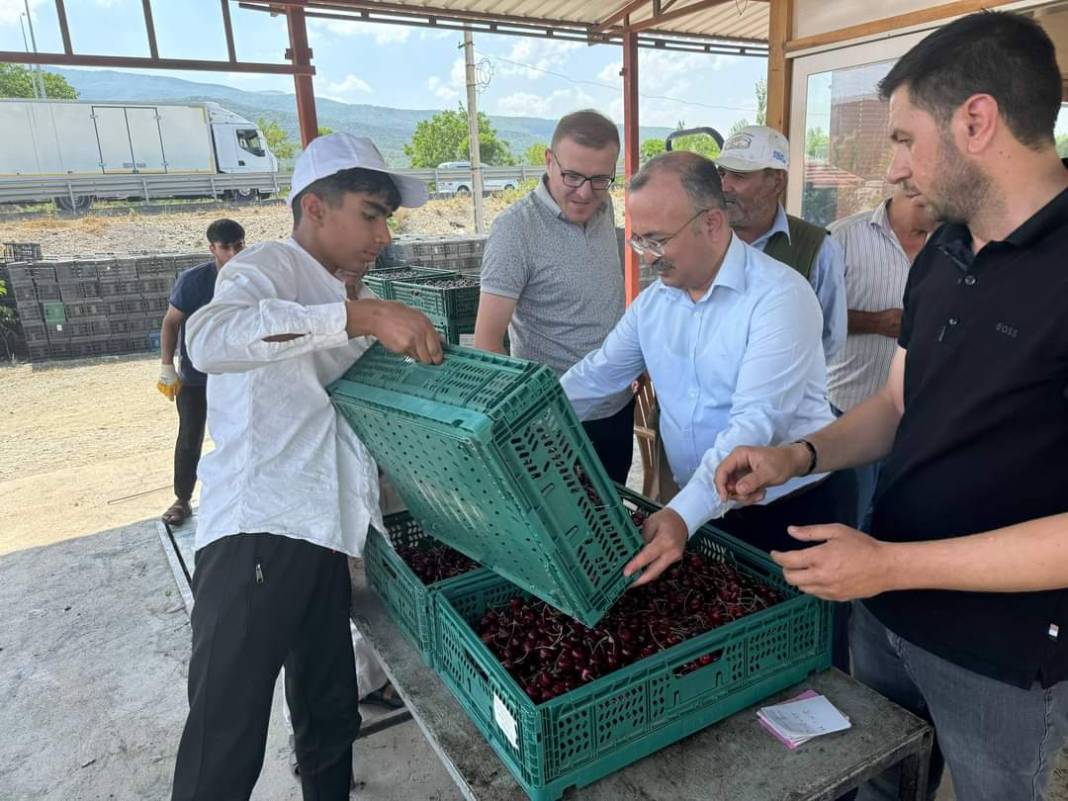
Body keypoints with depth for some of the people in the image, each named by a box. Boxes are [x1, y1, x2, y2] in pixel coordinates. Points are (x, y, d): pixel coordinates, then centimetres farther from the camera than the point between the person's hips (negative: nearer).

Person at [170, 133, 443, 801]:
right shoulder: (270, 267, -4)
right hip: (259, 535, -8)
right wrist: (358, 314, -32)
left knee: (332, 722, 16)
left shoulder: (339, 297, 23)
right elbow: (211, 338, -28)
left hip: (321, 539, 9)